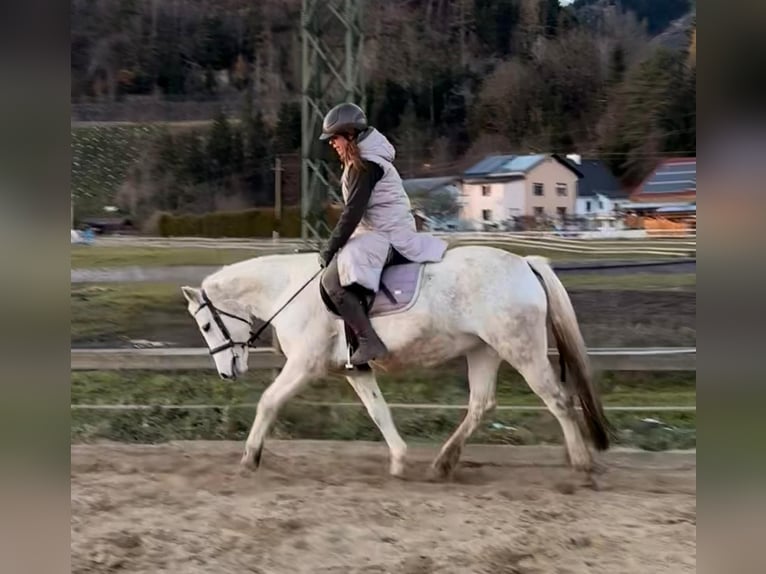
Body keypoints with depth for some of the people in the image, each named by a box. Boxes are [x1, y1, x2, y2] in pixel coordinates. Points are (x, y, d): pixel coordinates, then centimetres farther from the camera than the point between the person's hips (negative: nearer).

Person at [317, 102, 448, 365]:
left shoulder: (364, 165, -17)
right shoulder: (360, 159, 14)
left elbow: (352, 213, -20)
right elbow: (355, 210, 18)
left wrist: (329, 249, -15)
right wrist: (335, 245, 16)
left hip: (384, 234, -11)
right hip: (388, 230, 11)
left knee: (333, 280, -23)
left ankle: (369, 342, -27)